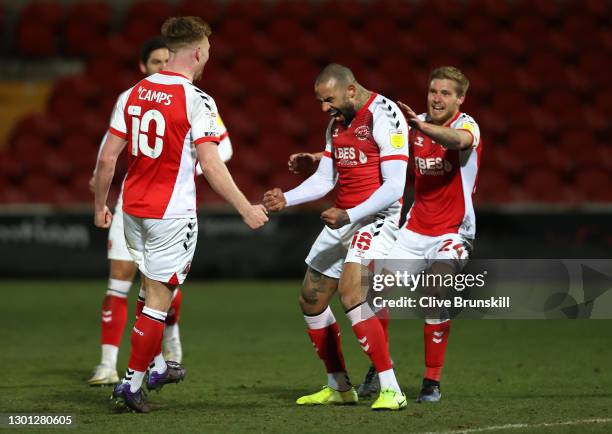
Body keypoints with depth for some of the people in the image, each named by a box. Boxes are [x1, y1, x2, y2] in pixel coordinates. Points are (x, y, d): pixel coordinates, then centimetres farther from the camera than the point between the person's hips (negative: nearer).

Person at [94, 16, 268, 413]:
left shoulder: (132, 94, 3)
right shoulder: (197, 101, -13)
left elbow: (108, 157, 4)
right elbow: (211, 165, -19)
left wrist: (100, 204, 16)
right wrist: (246, 209, -14)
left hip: (133, 209, 6)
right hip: (172, 213, -6)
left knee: (153, 288, 22)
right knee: (159, 298, 1)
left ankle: (157, 366, 33)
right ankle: (132, 383, 1)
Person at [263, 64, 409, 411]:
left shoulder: (384, 117, -16)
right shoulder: (337, 123, 12)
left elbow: (394, 187, -21)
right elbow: (324, 180, 16)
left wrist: (350, 216, -27)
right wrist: (285, 199, 0)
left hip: (376, 217, -9)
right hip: (343, 219, 9)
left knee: (351, 292, -27)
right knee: (311, 301, 11)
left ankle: (391, 391, -25)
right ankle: (340, 388, 25)